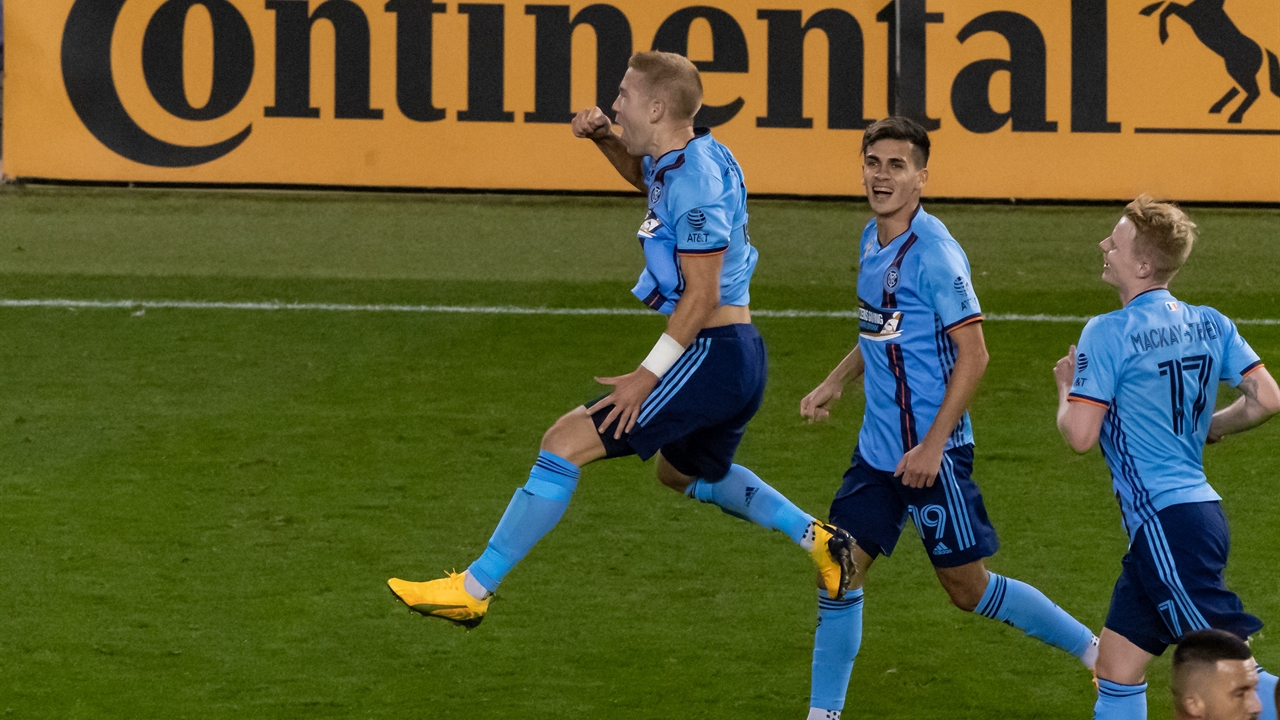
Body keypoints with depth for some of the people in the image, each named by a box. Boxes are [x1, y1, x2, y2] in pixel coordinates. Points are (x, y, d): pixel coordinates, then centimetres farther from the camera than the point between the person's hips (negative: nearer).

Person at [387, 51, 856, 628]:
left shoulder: (695, 180, -19)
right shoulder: (679, 160, 10)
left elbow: (702, 294, -21)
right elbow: (644, 175, 36)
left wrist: (649, 374, -20)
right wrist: (604, 138, 16)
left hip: (709, 355, -11)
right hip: (737, 359, 11)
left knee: (566, 441, -13)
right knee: (685, 471, 35)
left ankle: (472, 590, -13)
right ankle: (818, 538, 29)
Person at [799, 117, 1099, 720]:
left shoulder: (933, 252, -18)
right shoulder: (873, 239, 9)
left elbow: (972, 354, -19)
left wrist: (932, 445, -21)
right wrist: (835, 383, 20)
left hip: (930, 452, -8)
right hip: (877, 447, 8)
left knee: (967, 589, 2)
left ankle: (1097, 652, 18)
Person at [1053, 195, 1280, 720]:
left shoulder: (1108, 333, -13)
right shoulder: (1209, 324, 8)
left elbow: (1080, 436, -15)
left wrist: (1066, 388, 5)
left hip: (1166, 525, -9)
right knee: (1116, 671, 12)